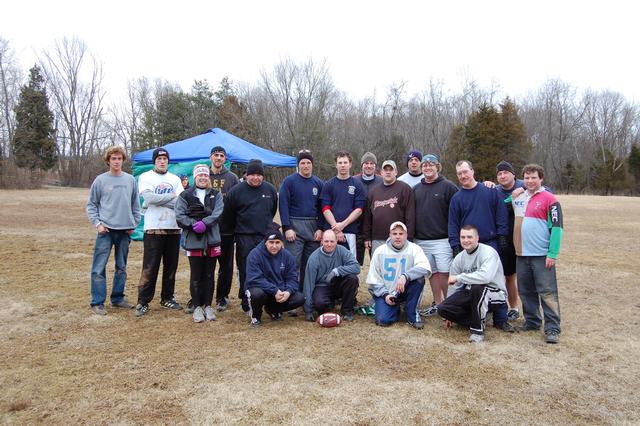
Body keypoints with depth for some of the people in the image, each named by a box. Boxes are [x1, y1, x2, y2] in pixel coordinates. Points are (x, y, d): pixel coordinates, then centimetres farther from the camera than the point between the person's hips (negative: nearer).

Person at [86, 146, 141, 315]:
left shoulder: (130, 180, 6)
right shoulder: (100, 180, -1)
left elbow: (135, 204, 11)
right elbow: (91, 205, 3)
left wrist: (134, 224, 5)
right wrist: (97, 223, -7)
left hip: (125, 231, 3)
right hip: (106, 230, -3)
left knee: (121, 268, 12)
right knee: (99, 268, -4)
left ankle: (118, 298, 25)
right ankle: (97, 302, 4)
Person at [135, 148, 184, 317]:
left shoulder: (175, 179, 13)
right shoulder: (146, 177, 3)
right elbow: (149, 198, -14)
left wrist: (158, 200, -11)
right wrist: (171, 196, -6)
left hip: (174, 228, 4)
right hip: (153, 228, -4)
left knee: (171, 266, 10)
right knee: (149, 267, -3)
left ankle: (167, 298, 23)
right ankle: (143, 301, 6)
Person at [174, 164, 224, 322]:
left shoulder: (216, 195, 11)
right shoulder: (185, 195, 5)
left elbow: (217, 213, -4)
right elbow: (179, 216, -4)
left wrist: (204, 223, -19)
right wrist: (194, 224, -17)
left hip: (212, 240, 2)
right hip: (193, 240, -1)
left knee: (209, 275, 8)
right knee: (196, 276, 3)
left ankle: (208, 305, 18)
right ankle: (197, 307, 14)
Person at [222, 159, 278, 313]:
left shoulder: (270, 189, 7)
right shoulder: (236, 191, -2)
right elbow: (228, 215, 6)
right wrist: (233, 231, 12)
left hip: (265, 237, 3)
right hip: (244, 238, -2)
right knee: (246, 272, 0)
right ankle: (247, 304, 8)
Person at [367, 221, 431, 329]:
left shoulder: (414, 249, -6)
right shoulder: (380, 251, -1)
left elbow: (425, 268, -25)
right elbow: (373, 279, 1)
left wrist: (405, 276, -37)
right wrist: (385, 294, -12)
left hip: (405, 291, 0)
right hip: (384, 292, 0)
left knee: (418, 278, -29)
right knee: (383, 320, -22)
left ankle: (412, 314, -10)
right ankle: (395, 309, 16)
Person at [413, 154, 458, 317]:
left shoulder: (448, 187, -3)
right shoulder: (416, 189, 13)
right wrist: (412, 235, 10)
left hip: (442, 240, -5)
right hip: (421, 240, 5)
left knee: (444, 273, -5)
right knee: (432, 273, 11)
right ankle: (437, 304, 21)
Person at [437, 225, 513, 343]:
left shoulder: (488, 252, -16)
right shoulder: (459, 258, 3)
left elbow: (485, 276, -35)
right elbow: (455, 286, 7)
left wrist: (458, 277, -24)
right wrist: (449, 314, 8)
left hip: (495, 295, -6)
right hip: (471, 294, 7)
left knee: (476, 287, -39)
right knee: (442, 308, -12)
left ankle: (478, 329, -18)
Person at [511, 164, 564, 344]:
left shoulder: (549, 199, -7)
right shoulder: (517, 197, 10)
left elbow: (556, 227, -10)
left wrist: (552, 254, -15)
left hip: (542, 255, -6)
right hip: (521, 254, 6)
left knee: (547, 292, -2)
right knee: (526, 291, 14)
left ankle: (552, 328, 4)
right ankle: (532, 321, 28)